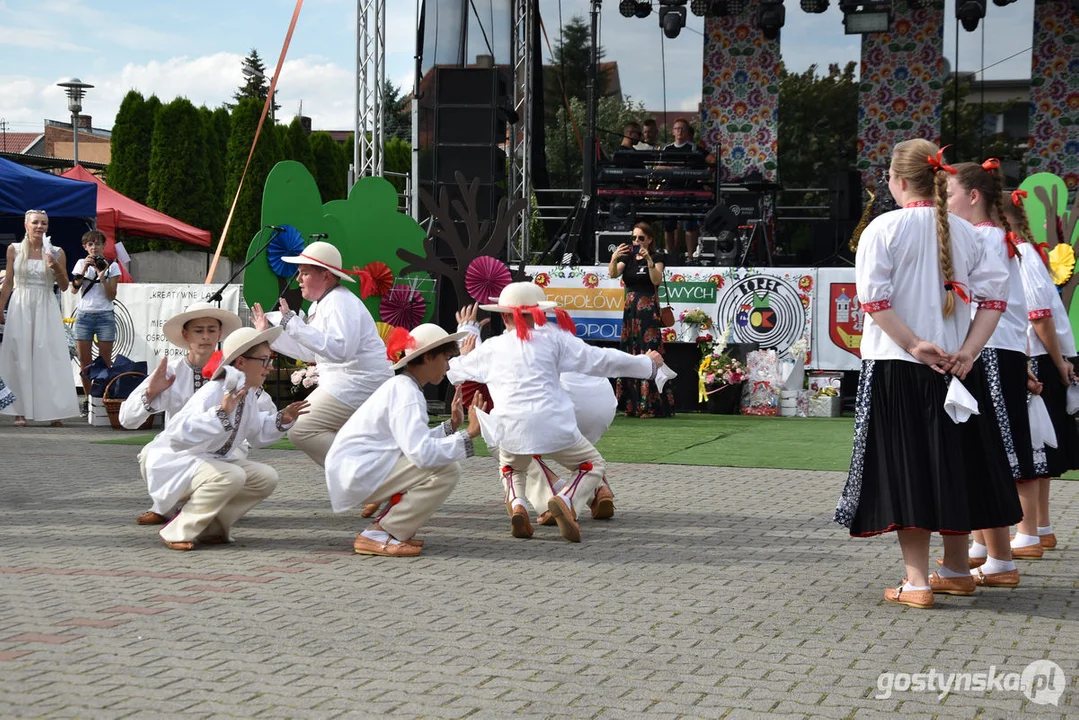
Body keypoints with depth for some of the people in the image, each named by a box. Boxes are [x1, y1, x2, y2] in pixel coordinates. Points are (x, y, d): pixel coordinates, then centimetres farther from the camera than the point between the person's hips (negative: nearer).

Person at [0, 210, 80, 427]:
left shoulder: (56, 252, 3)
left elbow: (64, 286, 5)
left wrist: (56, 267, -12)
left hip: (46, 309, 0)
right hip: (21, 308, 0)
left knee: (49, 358, -2)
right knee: (20, 358, 0)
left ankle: (55, 410, 2)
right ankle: (20, 412, 4)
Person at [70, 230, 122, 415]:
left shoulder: (112, 266, 4)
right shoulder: (81, 263, 10)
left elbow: (111, 296, -2)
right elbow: (74, 289, -1)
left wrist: (102, 276, -13)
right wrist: (84, 269, -11)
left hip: (104, 315, -2)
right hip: (83, 315, 2)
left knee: (105, 362, -2)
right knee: (85, 362, 1)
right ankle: (88, 399, 9)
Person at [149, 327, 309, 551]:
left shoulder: (250, 396, 1)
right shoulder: (212, 394, -28)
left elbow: (256, 435, 18)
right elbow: (179, 436, -41)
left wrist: (281, 420, 3)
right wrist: (221, 413, -48)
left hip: (212, 461, 9)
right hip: (176, 462, -9)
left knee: (266, 477, -4)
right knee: (231, 476, -34)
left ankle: (210, 528, 4)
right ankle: (176, 532, -18)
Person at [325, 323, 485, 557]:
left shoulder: (402, 387, 15)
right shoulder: (406, 392, -16)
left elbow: (416, 442, 14)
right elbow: (421, 452, -28)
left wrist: (451, 425, 19)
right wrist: (468, 433, -23)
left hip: (352, 470, 10)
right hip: (358, 473, -10)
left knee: (443, 461, 17)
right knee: (447, 470, -19)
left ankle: (389, 527, 10)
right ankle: (377, 535, -13)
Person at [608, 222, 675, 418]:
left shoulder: (657, 257, -2)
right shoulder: (628, 256, 10)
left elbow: (656, 280, -18)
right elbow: (613, 274, -6)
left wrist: (649, 260, -31)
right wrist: (614, 259, -25)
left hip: (648, 311, -5)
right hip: (630, 309, 5)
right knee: (630, 355, 5)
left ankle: (650, 405, -7)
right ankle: (632, 405, 10)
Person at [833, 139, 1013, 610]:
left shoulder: (885, 228, -6)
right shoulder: (963, 231, 6)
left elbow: (874, 299, -15)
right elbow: (994, 295, 0)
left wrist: (914, 345, -12)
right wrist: (968, 350, -5)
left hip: (895, 367, -4)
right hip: (951, 367, 4)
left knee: (904, 467, 0)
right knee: (950, 463, 14)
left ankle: (916, 580, -1)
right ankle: (956, 569, 26)